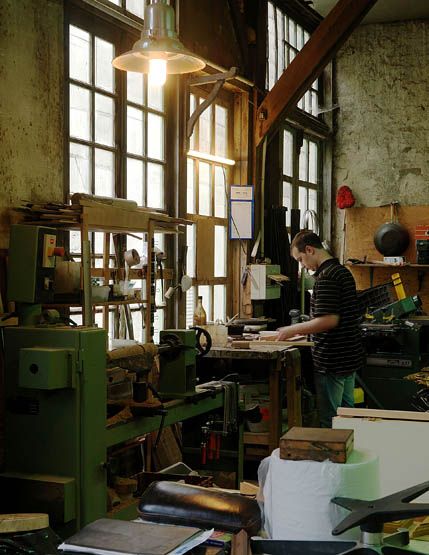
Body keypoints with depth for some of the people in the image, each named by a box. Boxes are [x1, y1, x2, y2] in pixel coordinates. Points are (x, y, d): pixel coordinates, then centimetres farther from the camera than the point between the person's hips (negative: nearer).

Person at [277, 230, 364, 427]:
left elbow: (329, 320, -25)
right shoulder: (343, 271, 12)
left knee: (329, 420, 1)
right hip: (350, 358, 10)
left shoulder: (325, 277, -18)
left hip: (332, 362, -9)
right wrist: (305, 329, 17)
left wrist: (293, 329, -15)